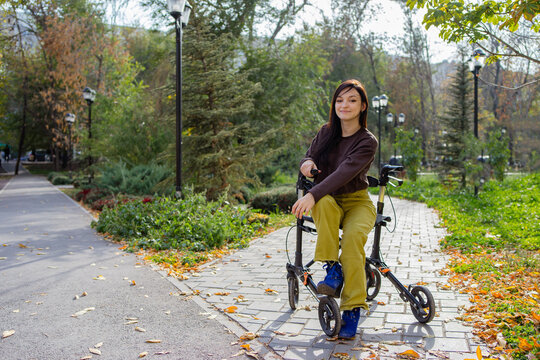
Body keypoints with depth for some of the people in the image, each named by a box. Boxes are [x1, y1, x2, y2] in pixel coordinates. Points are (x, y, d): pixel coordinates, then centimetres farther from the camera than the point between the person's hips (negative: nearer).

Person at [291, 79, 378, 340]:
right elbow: (310, 157, 15)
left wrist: (312, 195, -38)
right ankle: (332, 269, -28)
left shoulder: (367, 142, -10)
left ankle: (352, 309, -27)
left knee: (353, 236, -35)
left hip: (357, 202, -3)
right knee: (325, 204, -36)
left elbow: (344, 172, -25)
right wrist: (307, 162, -13)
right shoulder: (326, 132, 5)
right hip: (327, 199, 3)